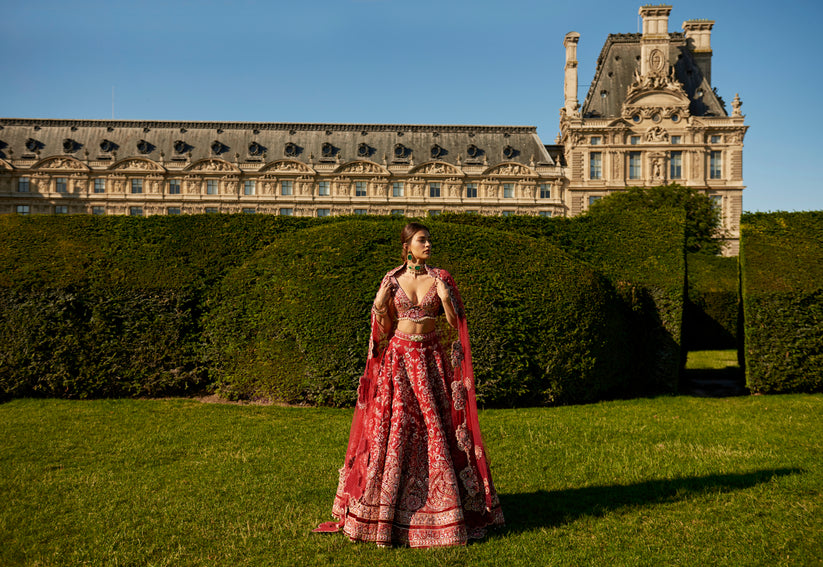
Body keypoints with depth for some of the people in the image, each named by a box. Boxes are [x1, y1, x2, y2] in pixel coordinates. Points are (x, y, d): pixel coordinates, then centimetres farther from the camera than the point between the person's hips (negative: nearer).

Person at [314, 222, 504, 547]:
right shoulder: (392, 279, 2)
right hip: (399, 357, 0)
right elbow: (385, 329, 5)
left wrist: (445, 297, -16)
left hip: (431, 358, 0)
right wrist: (379, 306, -12)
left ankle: (441, 505, 13)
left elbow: (455, 323, 0)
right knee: (393, 429, -1)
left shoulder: (440, 278, 2)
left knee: (436, 429, 0)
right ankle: (385, 511, 11)